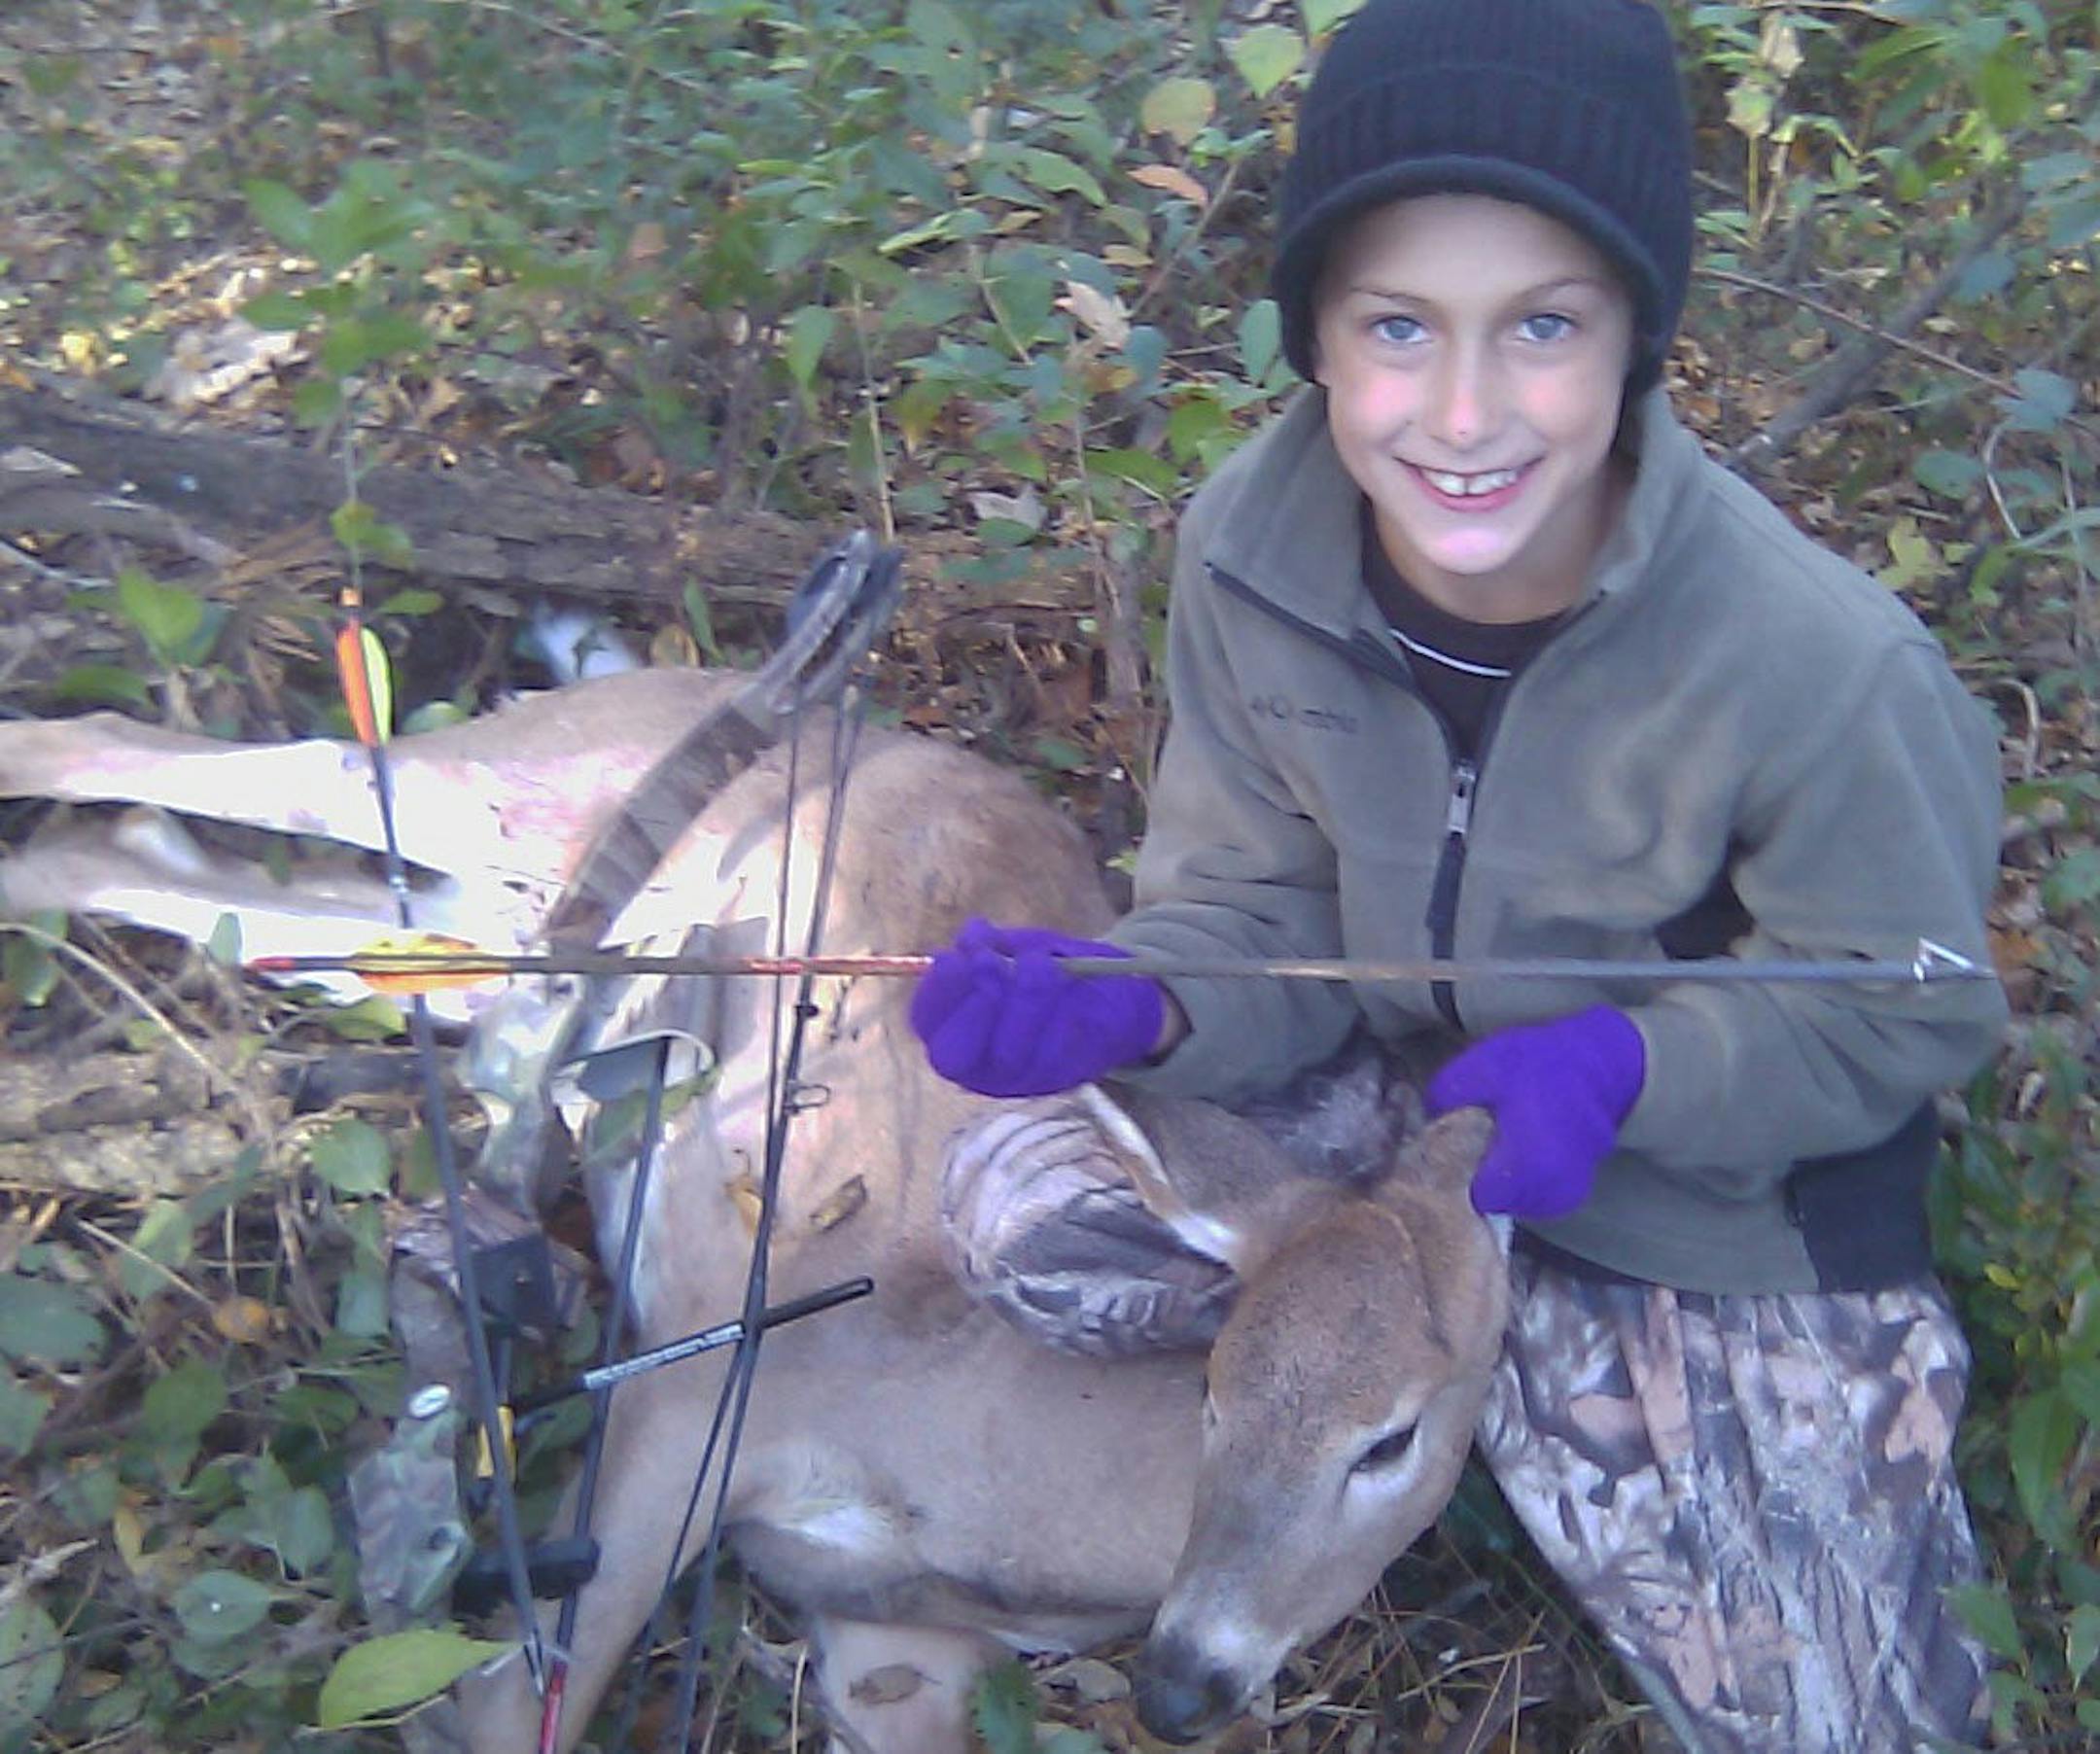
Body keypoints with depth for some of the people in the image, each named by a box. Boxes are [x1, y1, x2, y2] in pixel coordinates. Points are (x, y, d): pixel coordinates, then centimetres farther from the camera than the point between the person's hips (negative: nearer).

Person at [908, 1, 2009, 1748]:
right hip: (1443, 1150, 2)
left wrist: (1627, 1065, -35)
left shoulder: (1825, 669, -34)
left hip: (1766, 1227, -2)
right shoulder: (1252, 552, -22)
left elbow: (1906, 1014, -18)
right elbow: (1272, 906, -12)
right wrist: (1132, 1002, -34)